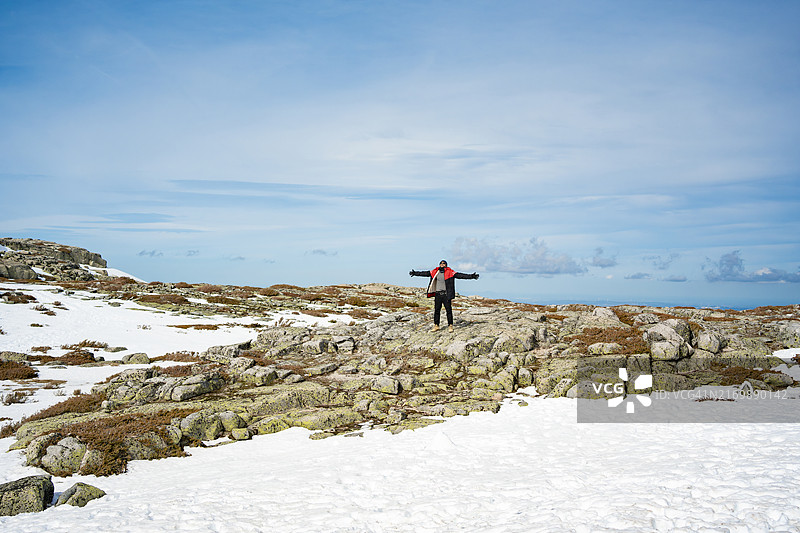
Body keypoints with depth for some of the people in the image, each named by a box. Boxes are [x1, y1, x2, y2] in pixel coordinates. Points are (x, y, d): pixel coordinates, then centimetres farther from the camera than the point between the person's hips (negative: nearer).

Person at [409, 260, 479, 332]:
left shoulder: (450, 272, -3)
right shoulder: (435, 272, 7)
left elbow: (460, 275, -9)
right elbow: (425, 273, 16)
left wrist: (471, 276, -17)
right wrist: (415, 273, 22)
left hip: (446, 294, -3)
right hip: (438, 294, 3)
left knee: (449, 310, -2)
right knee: (436, 310, 8)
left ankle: (450, 326, 6)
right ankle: (436, 326, 17)